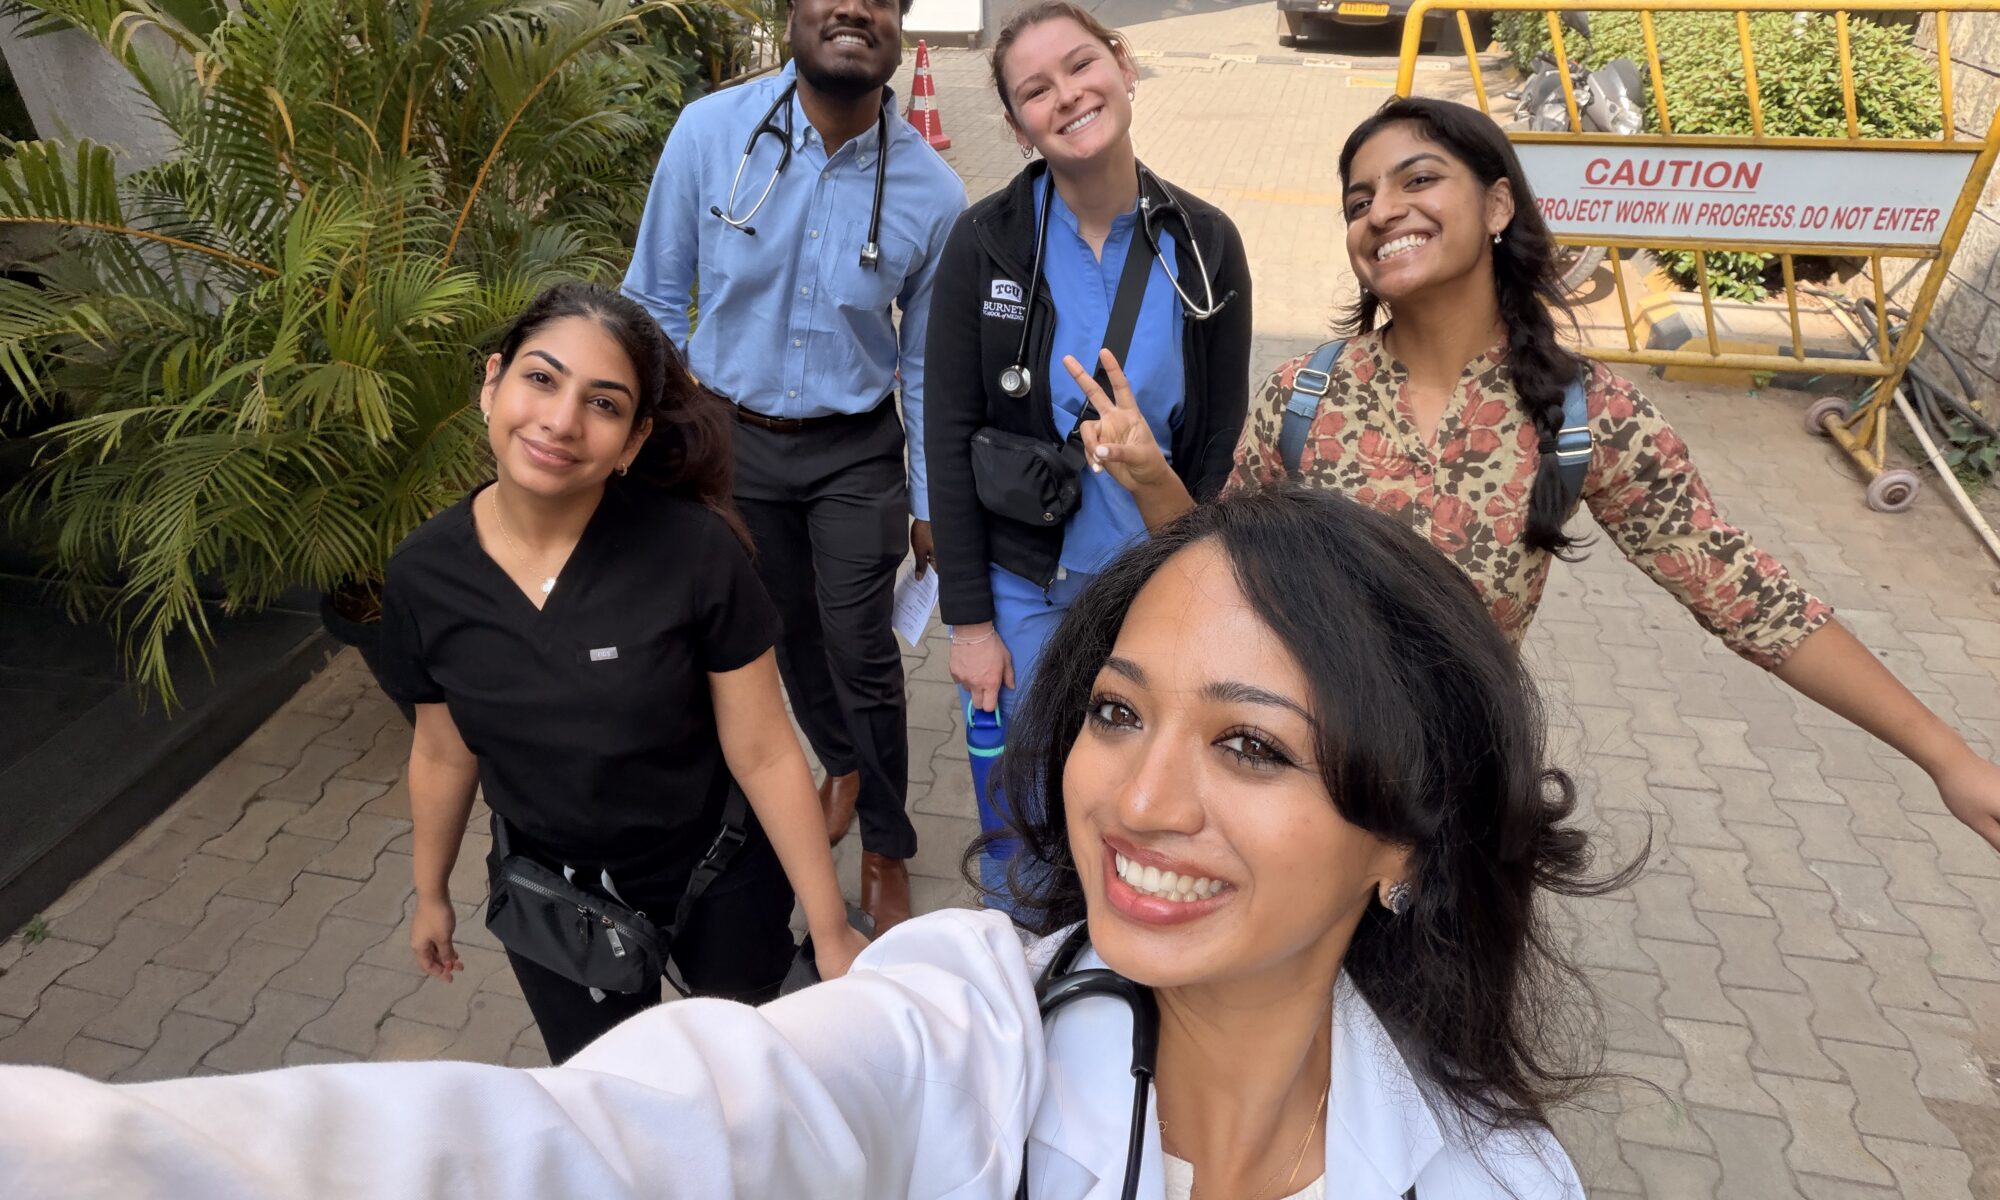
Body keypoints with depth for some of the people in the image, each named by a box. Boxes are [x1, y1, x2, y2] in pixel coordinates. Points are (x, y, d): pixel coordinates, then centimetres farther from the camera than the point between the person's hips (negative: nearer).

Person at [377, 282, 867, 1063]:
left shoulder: (695, 550, -25)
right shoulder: (423, 574, -14)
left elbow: (764, 755, -19)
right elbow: (443, 754, 2)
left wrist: (832, 931, -14)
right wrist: (431, 894, 15)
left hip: (715, 879, -2)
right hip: (549, 898, 3)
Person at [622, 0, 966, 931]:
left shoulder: (931, 191, -12)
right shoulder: (710, 132, -12)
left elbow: (924, 362, -2)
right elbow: (657, 296, -2)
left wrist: (930, 500, 2)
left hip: (855, 451, -1)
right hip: (732, 435, 2)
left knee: (861, 651, 0)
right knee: (789, 630, 18)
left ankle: (885, 848, 24)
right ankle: (842, 765, 48)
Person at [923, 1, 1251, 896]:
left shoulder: (1204, 244, -4)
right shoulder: (985, 242, -9)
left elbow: (1220, 438, 0)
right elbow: (949, 435, -7)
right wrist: (968, 619, -8)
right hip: (1023, 586, -1)